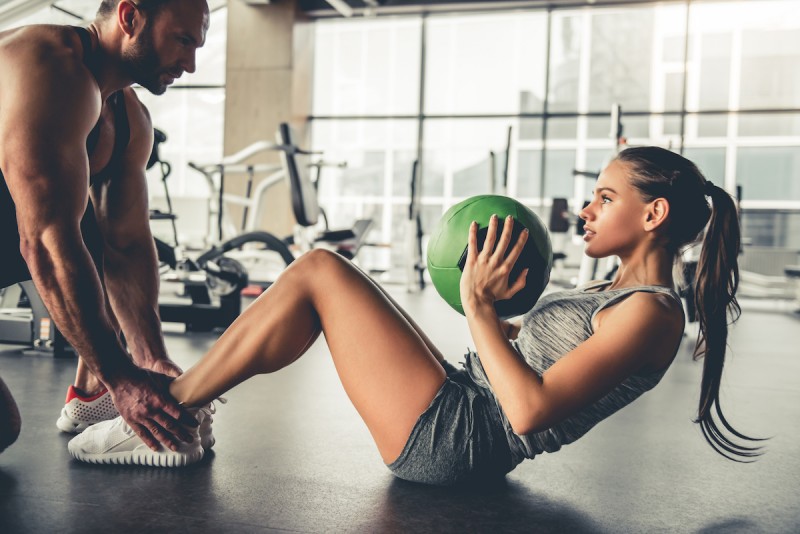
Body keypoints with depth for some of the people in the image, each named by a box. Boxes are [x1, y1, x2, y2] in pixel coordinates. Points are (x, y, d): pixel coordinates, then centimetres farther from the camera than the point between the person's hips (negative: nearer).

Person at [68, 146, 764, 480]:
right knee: (328, 279, 10)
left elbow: (530, 410, -24)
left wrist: (478, 305, -19)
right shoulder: (615, 291, 16)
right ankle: (177, 403, 13)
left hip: (452, 439, -10)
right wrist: (496, 310, 9)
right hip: (459, 402, 10)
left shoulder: (650, 312, -14)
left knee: (317, 272, -12)